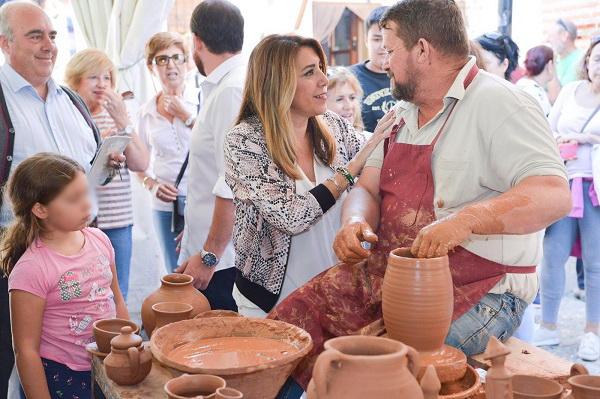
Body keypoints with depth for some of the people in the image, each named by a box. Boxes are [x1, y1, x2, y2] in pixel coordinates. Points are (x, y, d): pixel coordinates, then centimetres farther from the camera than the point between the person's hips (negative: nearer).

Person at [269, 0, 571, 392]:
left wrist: (466, 219, -37)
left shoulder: (498, 103, -12)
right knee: (289, 321, -5)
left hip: (479, 293, -7)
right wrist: (355, 221, -8)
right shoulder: (404, 113, 15)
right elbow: (367, 187, 15)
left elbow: (554, 195, -23)